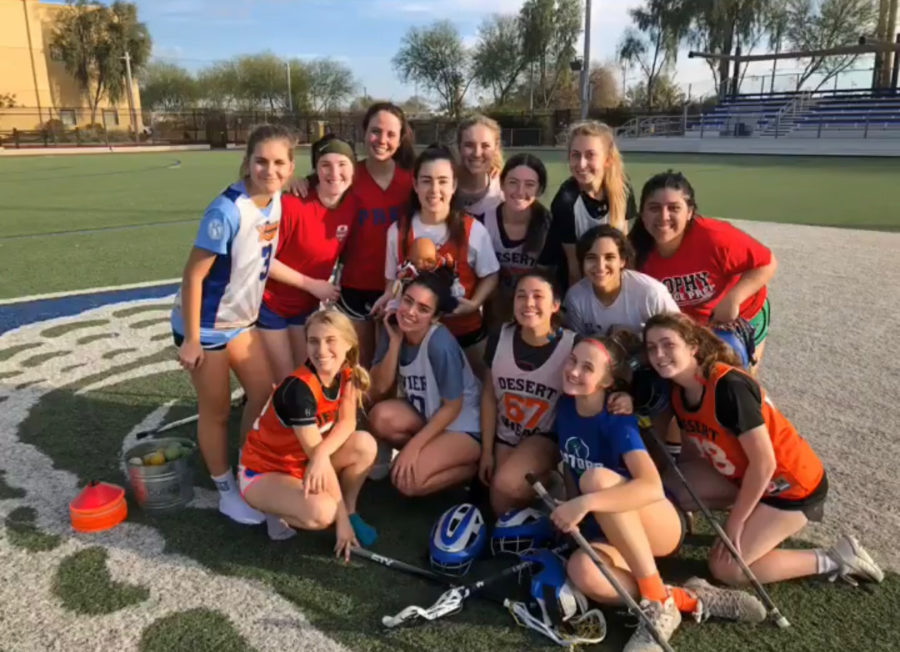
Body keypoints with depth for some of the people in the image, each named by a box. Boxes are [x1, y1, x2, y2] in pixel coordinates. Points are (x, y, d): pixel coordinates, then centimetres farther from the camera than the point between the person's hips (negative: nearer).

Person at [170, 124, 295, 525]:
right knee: (216, 410, 8)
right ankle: (227, 492, 27)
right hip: (205, 326, -7)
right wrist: (191, 339, -20)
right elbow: (193, 275, -23)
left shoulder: (276, 203, -5)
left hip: (240, 320, 7)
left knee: (264, 396, 13)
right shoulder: (227, 210, -28)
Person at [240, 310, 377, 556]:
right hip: (263, 472, -7)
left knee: (365, 445, -18)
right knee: (322, 512, -33)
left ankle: (351, 511, 2)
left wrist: (323, 454, -36)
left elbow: (347, 422, -12)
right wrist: (341, 520, -21)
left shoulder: (346, 374, -9)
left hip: (303, 462, 7)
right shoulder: (299, 388, -31)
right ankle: (281, 511, -1)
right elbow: (315, 454, -27)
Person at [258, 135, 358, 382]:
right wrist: (311, 285, -18)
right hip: (270, 303, -5)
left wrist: (328, 286, -4)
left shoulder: (351, 204, -9)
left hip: (307, 305, 5)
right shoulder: (291, 204, -26)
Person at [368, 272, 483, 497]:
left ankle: (472, 467, 2)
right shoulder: (394, 329, -10)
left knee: (406, 480, -22)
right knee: (381, 417, -23)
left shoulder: (440, 344, -28)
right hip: (425, 415, 6)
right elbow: (380, 389, -11)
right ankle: (429, 454, 3)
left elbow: (452, 406, -20)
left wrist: (414, 446, -22)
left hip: (463, 425, -6)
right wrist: (395, 342, -21)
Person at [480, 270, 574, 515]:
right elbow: (489, 395, 0)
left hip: (549, 436, -4)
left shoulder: (572, 346, -22)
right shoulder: (499, 339, -9)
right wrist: (486, 451, 2)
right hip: (506, 435, 4)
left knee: (507, 484, -27)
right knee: (502, 509, 2)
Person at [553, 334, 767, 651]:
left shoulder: (617, 421, -21)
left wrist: (586, 503, -43)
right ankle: (688, 599, -12)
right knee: (582, 571, -31)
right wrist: (572, 513, 6)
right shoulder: (564, 408, -2)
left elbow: (653, 487, -36)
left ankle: (659, 604, -24)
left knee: (597, 478, -35)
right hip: (613, 535, 5)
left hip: (660, 526, -4)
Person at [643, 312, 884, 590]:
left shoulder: (728, 387, -31)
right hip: (745, 476, 7)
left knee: (725, 568, -11)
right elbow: (696, 446, 4)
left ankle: (833, 560, 4)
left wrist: (734, 523, -17)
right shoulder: (679, 392, -6)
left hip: (791, 484, -7)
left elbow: (764, 464, -27)